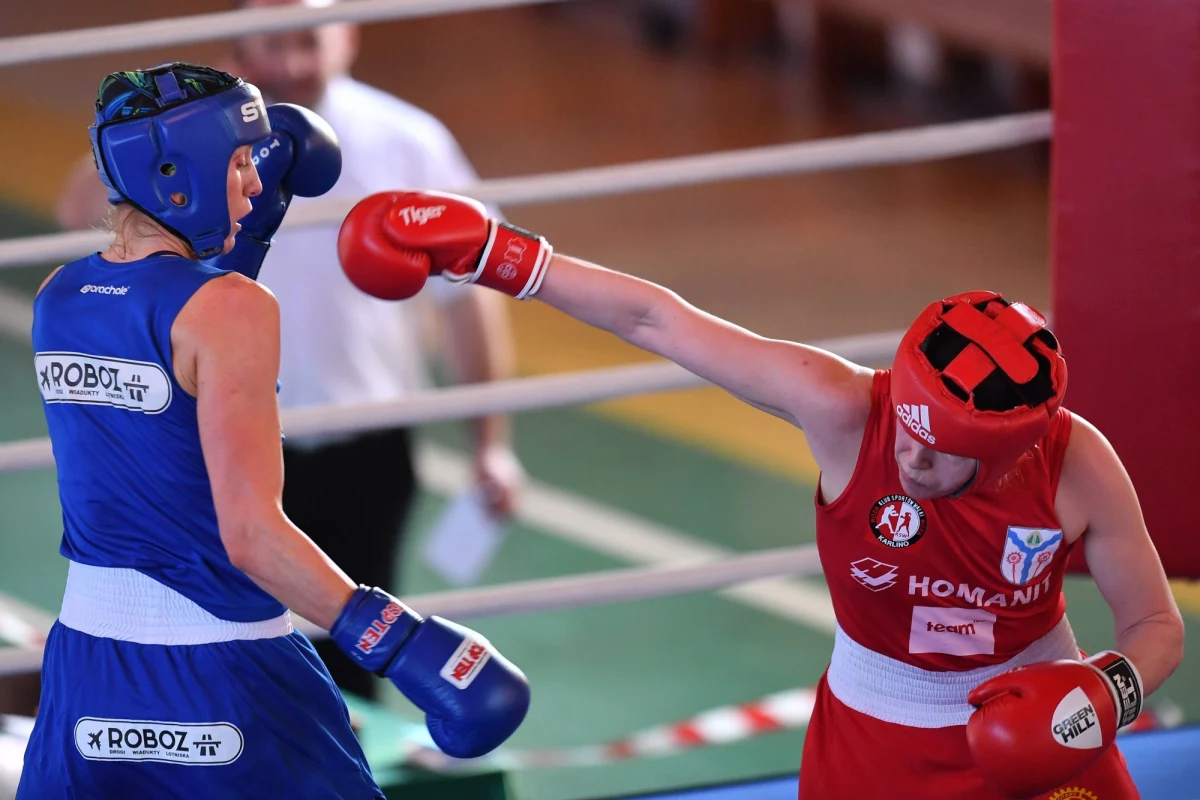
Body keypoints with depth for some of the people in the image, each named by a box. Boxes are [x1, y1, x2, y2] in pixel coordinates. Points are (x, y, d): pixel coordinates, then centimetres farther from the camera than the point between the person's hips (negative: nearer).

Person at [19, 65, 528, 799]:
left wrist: (254, 220, 24)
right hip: (221, 670, -6)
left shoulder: (57, 299, 4)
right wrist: (405, 645, -26)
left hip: (89, 661, 6)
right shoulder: (230, 308, -16)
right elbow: (251, 532, -23)